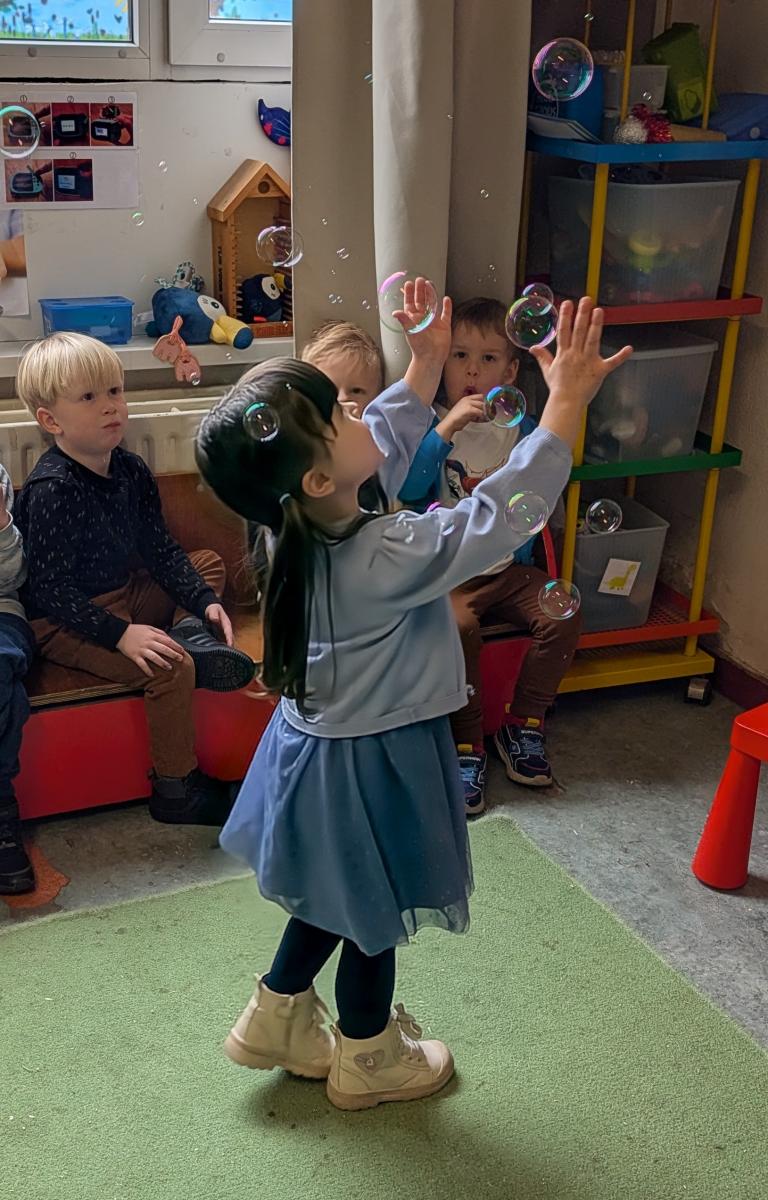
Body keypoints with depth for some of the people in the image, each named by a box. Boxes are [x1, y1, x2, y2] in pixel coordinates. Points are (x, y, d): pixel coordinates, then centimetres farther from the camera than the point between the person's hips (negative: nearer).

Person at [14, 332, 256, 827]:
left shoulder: (132, 470, 0)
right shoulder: (50, 489, -23)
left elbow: (161, 550, 8)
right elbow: (50, 590, -24)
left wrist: (205, 601, -4)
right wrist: (120, 634, -31)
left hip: (127, 592, 9)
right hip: (66, 621, -9)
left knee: (210, 564, 19)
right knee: (171, 667, -27)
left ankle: (191, 631, -11)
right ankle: (176, 791, -12)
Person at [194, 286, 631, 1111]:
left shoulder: (301, 525, -11)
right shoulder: (388, 557, -35)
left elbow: (391, 442, 5)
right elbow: (507, 509, -30)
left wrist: (427, 361, 5)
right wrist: (567, 399, -26)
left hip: (319, 738, 8)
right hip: (372, 763, -8)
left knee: (333, 898, 29)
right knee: (374, 918, 17)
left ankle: (276, 1018, 47)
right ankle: (367, 1060, 40)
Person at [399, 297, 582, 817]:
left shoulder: (523, 431, 5)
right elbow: (407, 490, -20)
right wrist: (448, 427, -25)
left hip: (507, 569, 4)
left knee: (563, 615, -18)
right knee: (459, 625, -31)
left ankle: (523, 726, 2)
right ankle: (466, 745, -14)